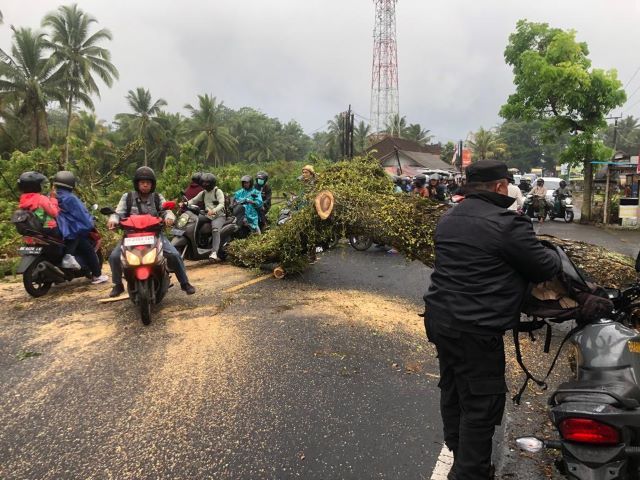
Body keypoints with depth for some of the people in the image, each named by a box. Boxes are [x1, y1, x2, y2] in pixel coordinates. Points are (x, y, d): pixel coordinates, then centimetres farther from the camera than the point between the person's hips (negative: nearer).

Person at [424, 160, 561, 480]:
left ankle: (457, 450, 42)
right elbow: (546, 268, -8)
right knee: (482, 403, 5)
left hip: (439, 318, 9)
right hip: (476, 330, -9)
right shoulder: (507, 224, -16)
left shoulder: (447, 219, 9)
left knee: (452, 388, 23)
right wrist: (553, 254, 15)